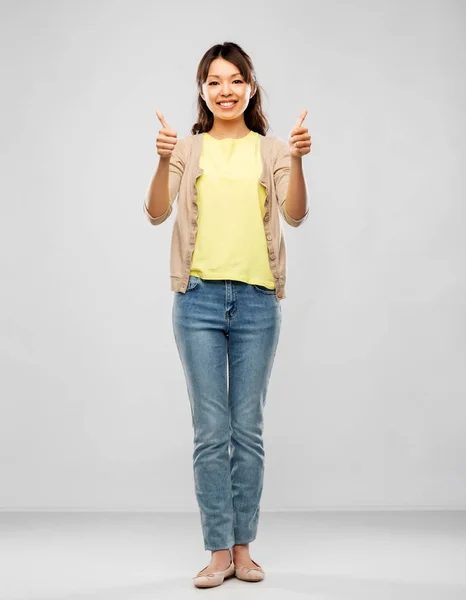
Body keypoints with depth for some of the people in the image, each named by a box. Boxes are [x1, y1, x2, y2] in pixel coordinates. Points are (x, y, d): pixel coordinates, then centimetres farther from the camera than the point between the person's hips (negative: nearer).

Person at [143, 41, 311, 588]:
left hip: (256, 299, 1)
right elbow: (156, 213, -7)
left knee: (248, 428, 7)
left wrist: (297, 162, -24)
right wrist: (163, 162, -25)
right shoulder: (188, 150, 7)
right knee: (211, 430, 2)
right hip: (199, 297, 0)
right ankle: (219, 552, 11)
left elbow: (296, 216, -7)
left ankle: (243, 548, 18)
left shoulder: (272, 152, 9)